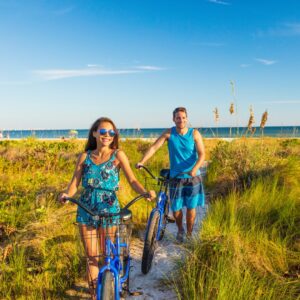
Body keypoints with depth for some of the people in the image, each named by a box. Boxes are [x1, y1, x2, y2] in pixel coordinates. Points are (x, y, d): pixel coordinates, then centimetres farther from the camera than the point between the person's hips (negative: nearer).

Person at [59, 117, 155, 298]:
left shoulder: (118, 155, -3)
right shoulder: (85, 157, 4)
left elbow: (132, 180, -10)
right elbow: (75, 182, -1)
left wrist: (145, 192, -29)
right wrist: (67, 194, -23)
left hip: (109, 210, -2)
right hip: (86, 210, 2)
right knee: (92, 257, 8)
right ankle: (94, 294, 25)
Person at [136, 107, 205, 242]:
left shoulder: (194, 133, -7)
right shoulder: (169, 133, -6)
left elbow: (202, 154, -14)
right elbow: (154, 147, -14)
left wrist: (195, 169, -32)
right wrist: (142, 162, -28)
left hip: (192, 177, 0)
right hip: (176, 177, 1)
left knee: (191, 207, 5)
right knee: (176, 208, 5)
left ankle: (189, 234, 27)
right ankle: (180, 230, 35)